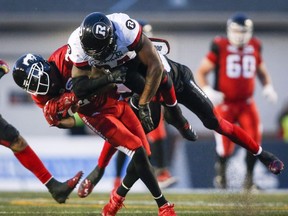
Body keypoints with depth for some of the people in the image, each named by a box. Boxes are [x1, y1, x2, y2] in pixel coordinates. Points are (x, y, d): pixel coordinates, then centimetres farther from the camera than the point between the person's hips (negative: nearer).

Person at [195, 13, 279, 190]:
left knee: (254, 139, -12)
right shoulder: (220, 48, -8)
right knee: (225, 146, -6)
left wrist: (268, 87, 2)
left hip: (246, 103, 3)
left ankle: (249, 179, 5)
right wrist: (207, 90, -20)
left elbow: (262, 71, 20)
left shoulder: (254, 48, 4)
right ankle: (221, 173, 27)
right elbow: (201, 72, -4)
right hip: (225, 104, -3)